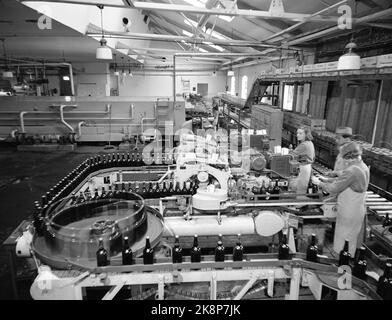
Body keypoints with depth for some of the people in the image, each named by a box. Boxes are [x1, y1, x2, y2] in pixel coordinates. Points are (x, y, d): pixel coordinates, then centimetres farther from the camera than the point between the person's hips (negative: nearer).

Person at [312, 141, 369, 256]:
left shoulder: (351, 171, -29)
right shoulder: (363, 166, 1)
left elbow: (333, 189, -24)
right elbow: (342, 180, 8)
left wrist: (319, 183, -9)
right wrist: (325, 180, 5)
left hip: (348, 214, -9)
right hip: (359, 211, 9)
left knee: (342, 244, 9)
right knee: (354, 241, 24)